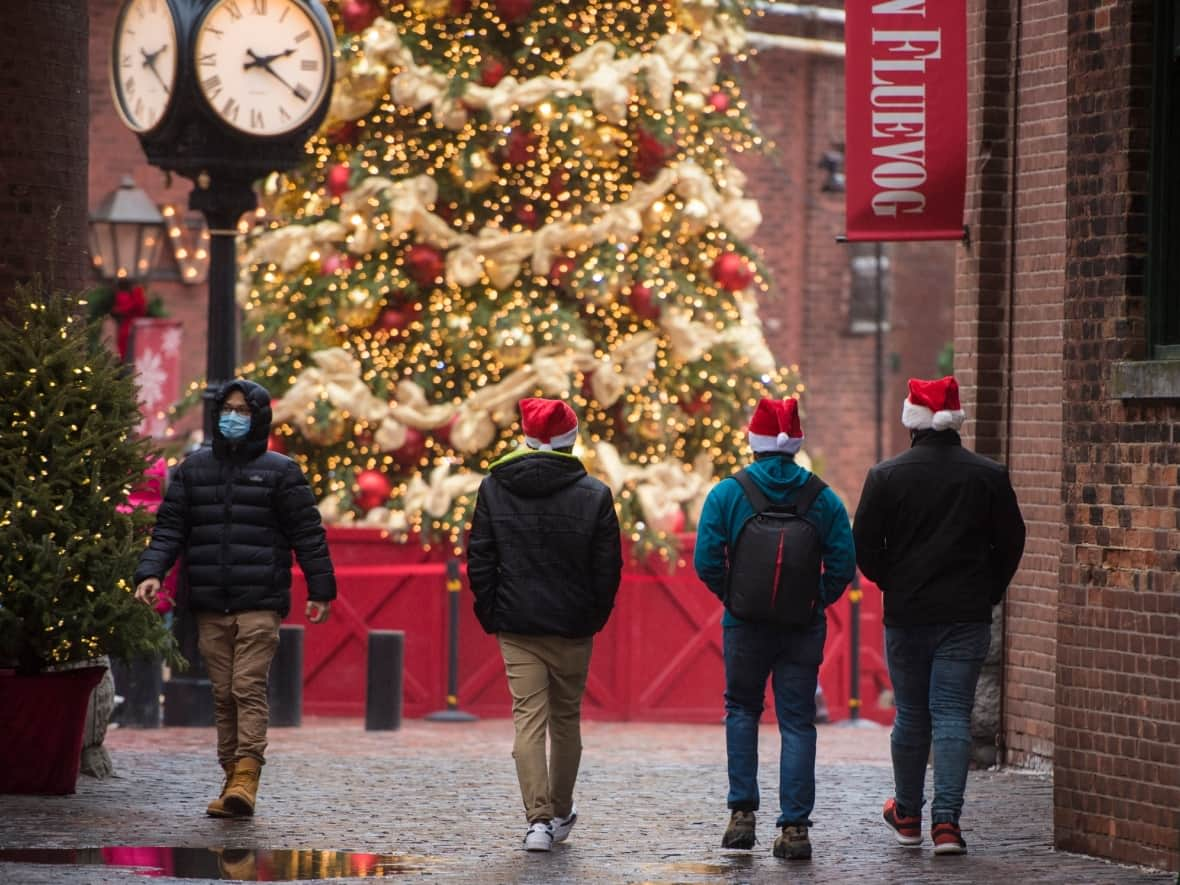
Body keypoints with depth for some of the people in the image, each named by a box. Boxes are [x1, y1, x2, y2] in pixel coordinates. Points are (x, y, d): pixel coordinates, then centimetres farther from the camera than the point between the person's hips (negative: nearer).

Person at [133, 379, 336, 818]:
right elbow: (170, 526, 10)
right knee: (223, 694, 4)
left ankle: (247, 776, -19)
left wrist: (320, 591, -1)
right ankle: (232, 776, 8)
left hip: (260, 604, -4)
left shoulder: (279, 471, 4)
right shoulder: (194, 468, 13)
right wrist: (150, 572, -6)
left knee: (249, 687, -13)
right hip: (210, 606, 4)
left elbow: (307, 532, 3)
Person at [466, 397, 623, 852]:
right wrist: (594, 618, 10)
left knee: (528, 718, -2)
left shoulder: (494, 488, 0)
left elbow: (479, 560, 1)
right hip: (572, 628, 0)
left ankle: (539, 817, -14)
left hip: (516, 627, 0)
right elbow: (607, 568, -2)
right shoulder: (594, 495, -4)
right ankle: (560, 813, 26)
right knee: (566, 720, 14)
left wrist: (491, 615, 9)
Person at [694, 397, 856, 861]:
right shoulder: (824, 498, 1)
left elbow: (706, 561, -8)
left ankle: (742, 812, 10)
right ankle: (794, 825, -2)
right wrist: (818, 600, 9)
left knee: (742, 709, 19)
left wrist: (731, 596, 7)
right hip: (804, 629, 1)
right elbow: (843, 564, -4)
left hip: (746, 625, 0)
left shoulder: (726, 494, -4)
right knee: (797, 722, 4)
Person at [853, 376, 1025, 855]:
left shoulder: (886, 476, -5)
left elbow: (864, 545, -4)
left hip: (906, 613, 0)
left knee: (911, 714, 13)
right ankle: (946, 820, -11)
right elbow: (1011, 542, 3)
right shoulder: (989, 476, -2)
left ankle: (907, 815, 24)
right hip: (967, 614, 0)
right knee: (952, 713, 0)